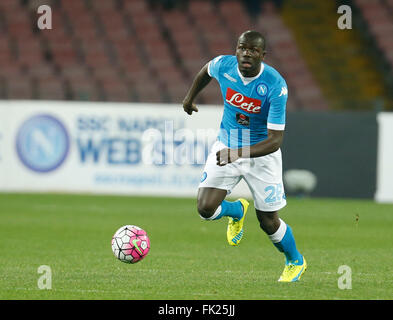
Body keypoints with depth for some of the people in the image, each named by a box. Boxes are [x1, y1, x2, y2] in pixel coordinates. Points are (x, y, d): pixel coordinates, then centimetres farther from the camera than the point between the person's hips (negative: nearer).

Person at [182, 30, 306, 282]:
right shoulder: (224, 65, -16)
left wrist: (238, 154, -44)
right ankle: (237, 211, 24)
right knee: (206, 208, -14)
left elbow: (275, 140, -31)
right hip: (226, 146, 3)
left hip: (262, 154, -3)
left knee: (268, 222, 2)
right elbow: (206, 71, 13)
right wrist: (190, 98, 27)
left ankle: (296, 262, 35)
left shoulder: (276, 86, -28)